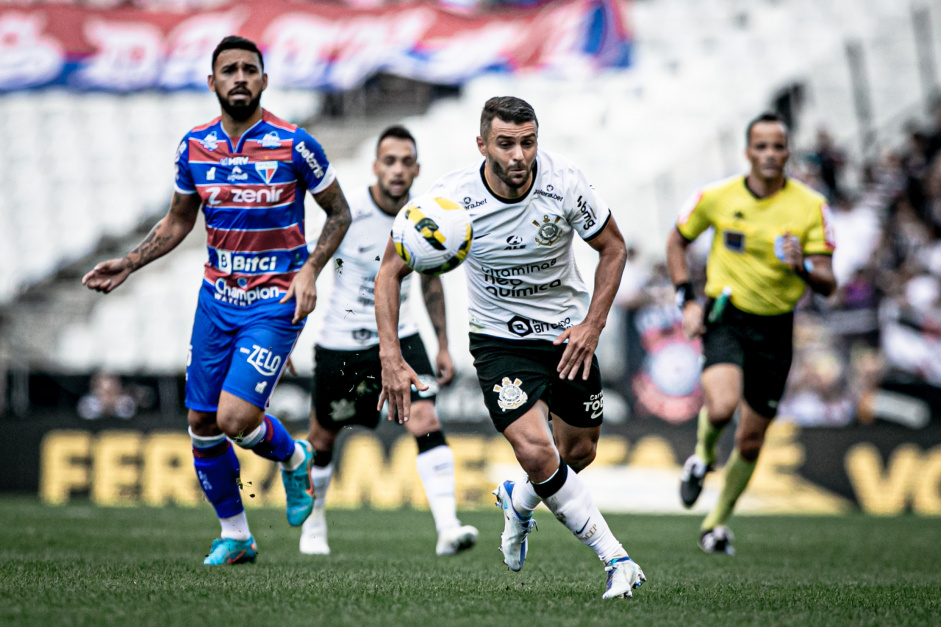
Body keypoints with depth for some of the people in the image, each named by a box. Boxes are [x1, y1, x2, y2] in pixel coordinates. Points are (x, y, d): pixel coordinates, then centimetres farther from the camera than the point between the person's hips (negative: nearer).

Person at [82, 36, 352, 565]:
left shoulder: (294, 145, -11)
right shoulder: (194, 148, 1)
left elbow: (339, 213, 1)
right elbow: (179, 220, 17)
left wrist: (309, 269, -13)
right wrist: (129, 263, 6)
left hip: (275, 303, -5)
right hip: (217, 299, 5)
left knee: (235, 418, -17)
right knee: (202, 426, 5)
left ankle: (294, 459, 16)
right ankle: (235, 535, 23)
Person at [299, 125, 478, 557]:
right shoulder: (347, 214, -17)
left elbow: (430, 280, 12)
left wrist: (443, 345, 12)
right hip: (342, 341, -2)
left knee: (426, 421, -19)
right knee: (323, 439, 12)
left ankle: (447, 527, -25)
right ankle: (313, 522, 38)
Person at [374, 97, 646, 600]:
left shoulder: (564, 185, -21)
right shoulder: (452, 198, -23)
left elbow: (613, 248, -3)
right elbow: (391, 270, -13)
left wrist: (593, 325, -13)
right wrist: (391, 358, -21)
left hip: (569, 332, 2)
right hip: (499, 338, -2)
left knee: (579, 453, 12)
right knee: (536, 452, -21)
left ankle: (518, 502, 46)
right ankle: (616, 560, -9)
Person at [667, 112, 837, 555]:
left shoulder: (811, 206, -7)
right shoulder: (717, 197, -5)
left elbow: (828, 284, -8)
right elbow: (677, 241, 12)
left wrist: (802, 266, -30)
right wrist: (686, 299, 2)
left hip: (774, 329, 1)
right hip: (725, 318, -1)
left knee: (750, 443, 7)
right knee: (721, 406, -29)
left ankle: (717, 523, 29)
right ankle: (703, 454, 7)